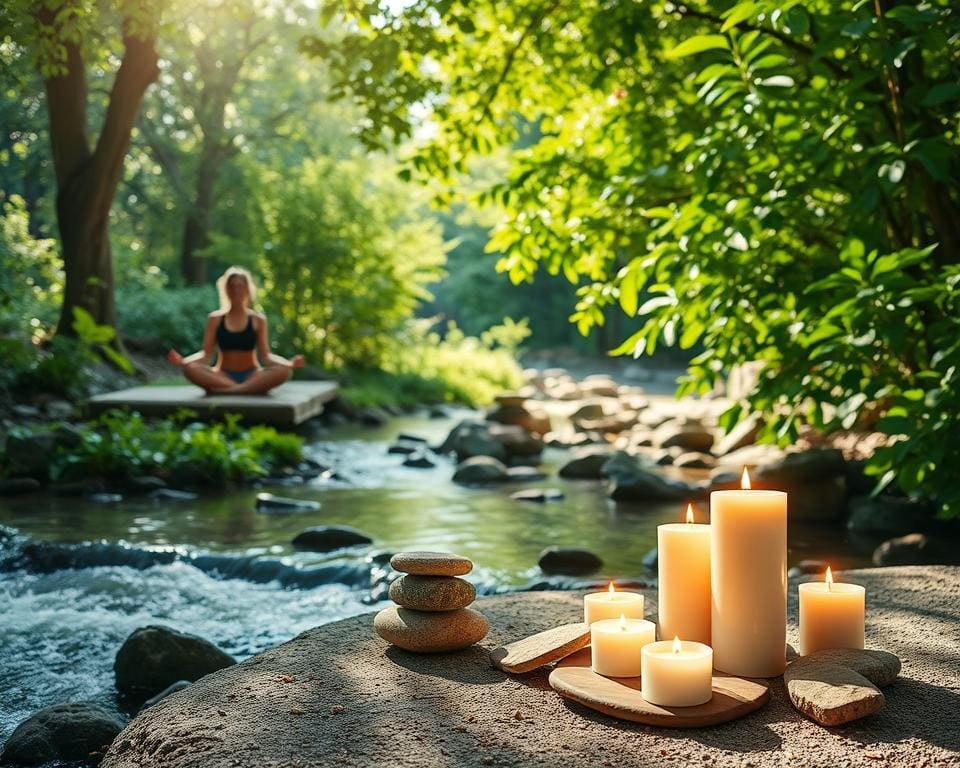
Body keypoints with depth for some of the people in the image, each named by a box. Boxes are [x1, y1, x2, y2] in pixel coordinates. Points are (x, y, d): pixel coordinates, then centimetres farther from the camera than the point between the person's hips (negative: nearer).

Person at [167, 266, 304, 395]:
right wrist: (182, 360, -19)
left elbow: (265, 356, 0)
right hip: (223, 377, 0)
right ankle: (245, 389, -36)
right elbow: (206, 354, 1)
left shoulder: (258, 320, 6)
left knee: (283, 370, -32)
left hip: (252, 377, 0)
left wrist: (290, 363, -20)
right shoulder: (215, 318, 8)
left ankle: (225, 390, -36)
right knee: (190, 368, -30)